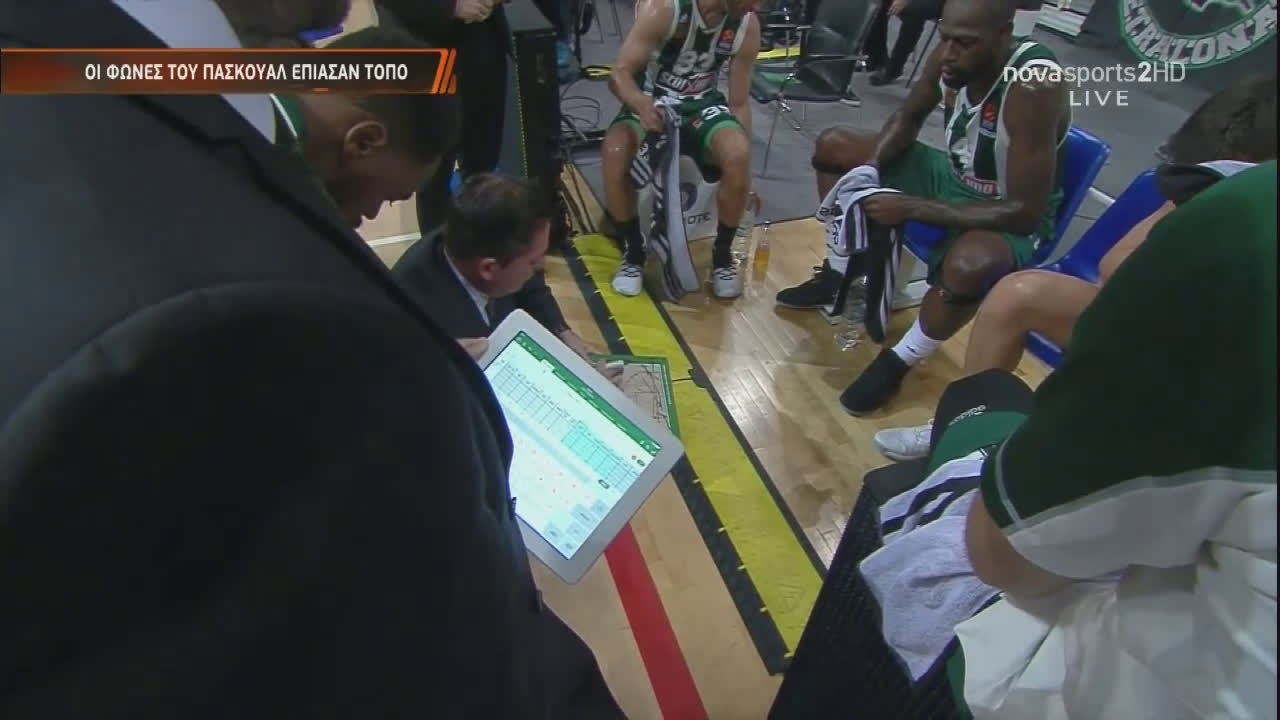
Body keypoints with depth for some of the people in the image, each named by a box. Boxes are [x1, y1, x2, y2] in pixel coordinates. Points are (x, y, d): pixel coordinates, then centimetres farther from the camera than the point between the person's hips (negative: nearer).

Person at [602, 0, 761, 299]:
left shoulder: (747, 25, -11)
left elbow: (740, 103, -4)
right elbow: (620, 74, -23)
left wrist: (745, 176, -6)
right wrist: (641, 103, -46)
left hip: (702, 104, 2)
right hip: (650, 103, -2)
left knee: (738, 154, -30)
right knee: (615, 152, -34)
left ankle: (722, 253, -7)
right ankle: (633, 250, -11)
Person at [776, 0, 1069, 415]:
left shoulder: (1034, 86, -32)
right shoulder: (952, 56, -14)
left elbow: (1024, 211, -33)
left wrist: (911, 208, -36)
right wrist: (869, 168, -14)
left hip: (1013, 218, -7)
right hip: (952, 178, 7)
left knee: (972, 263, -44)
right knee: (833, 146, 3)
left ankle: (898, 362, -14)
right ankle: (840, 275, 14)